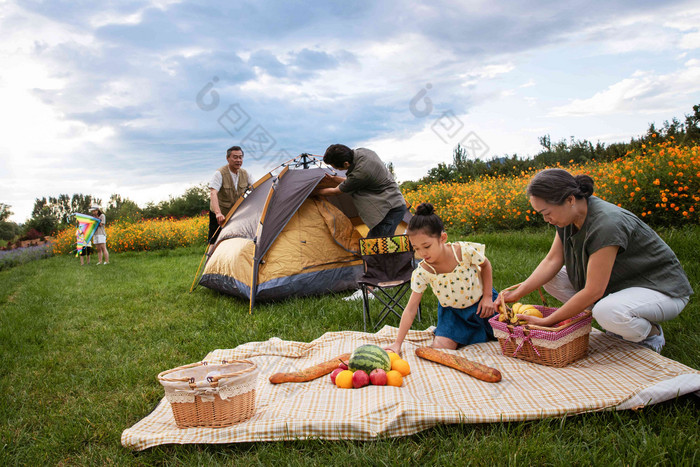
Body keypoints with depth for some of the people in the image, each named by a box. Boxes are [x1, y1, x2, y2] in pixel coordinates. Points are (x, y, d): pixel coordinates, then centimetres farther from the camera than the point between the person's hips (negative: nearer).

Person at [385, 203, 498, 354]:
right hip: (452, 312, 1)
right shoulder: (422, 272, -25)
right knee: (440, 348, -13)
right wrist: (397, 343, -26)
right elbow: (410, 309, -21)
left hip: (480, 303, 0)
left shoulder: (465, 251, -28)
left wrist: (487, 297, -9)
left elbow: (485, 265, -4)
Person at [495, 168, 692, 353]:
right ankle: (616, 326, 4)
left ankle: (651, 333, -3)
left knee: (606, 311, -39)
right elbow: (552, 260, -8)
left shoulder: (606, 224, -33)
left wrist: (546, 321, -26)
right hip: (619, 284, 8)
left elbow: (593, 291, -31)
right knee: (550, 278, -3)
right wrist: (517, 293, -19)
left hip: (663, 290, -8)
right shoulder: (570, 216, -8)